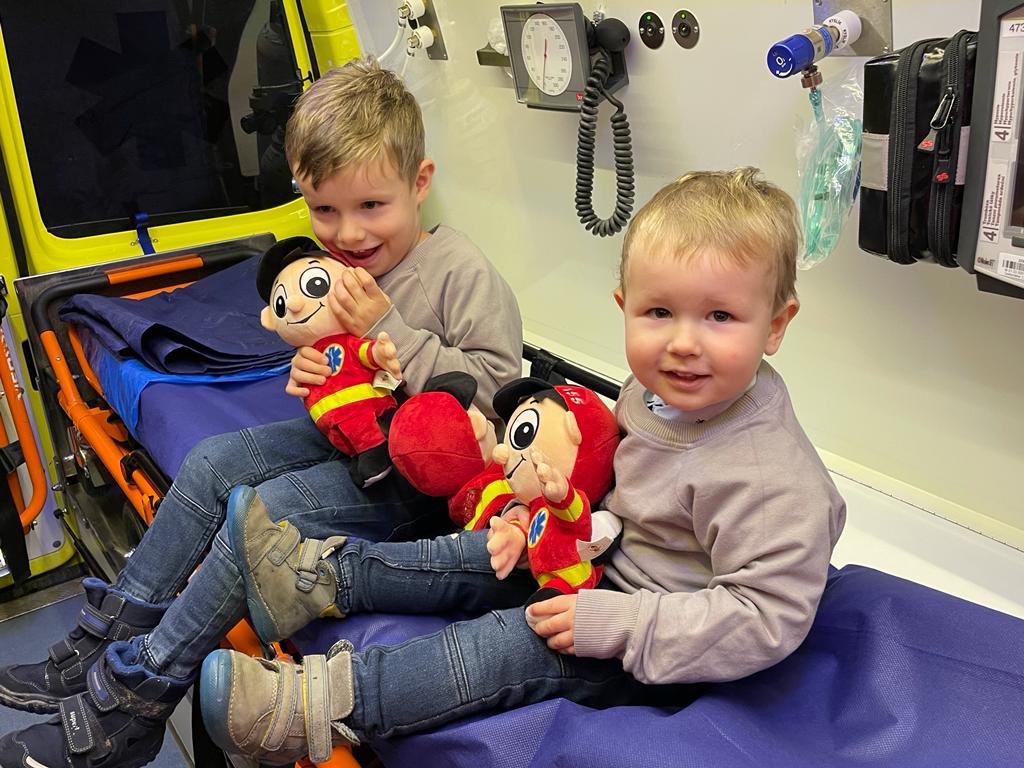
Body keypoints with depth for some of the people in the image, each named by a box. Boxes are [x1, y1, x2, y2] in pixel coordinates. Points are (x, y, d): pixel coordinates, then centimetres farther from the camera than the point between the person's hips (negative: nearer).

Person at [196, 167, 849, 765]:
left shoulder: (770, 479, -32)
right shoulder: (658, 389, -6)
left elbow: (768, 617, -31)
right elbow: (600, 464, 12)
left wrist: (616, 624, -32)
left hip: (666, 645, -8)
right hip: (612, 560, 9)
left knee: (523, 646, -22)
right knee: (489, 559, 5)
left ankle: (325, 706, -20)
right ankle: (327, 577, 12)